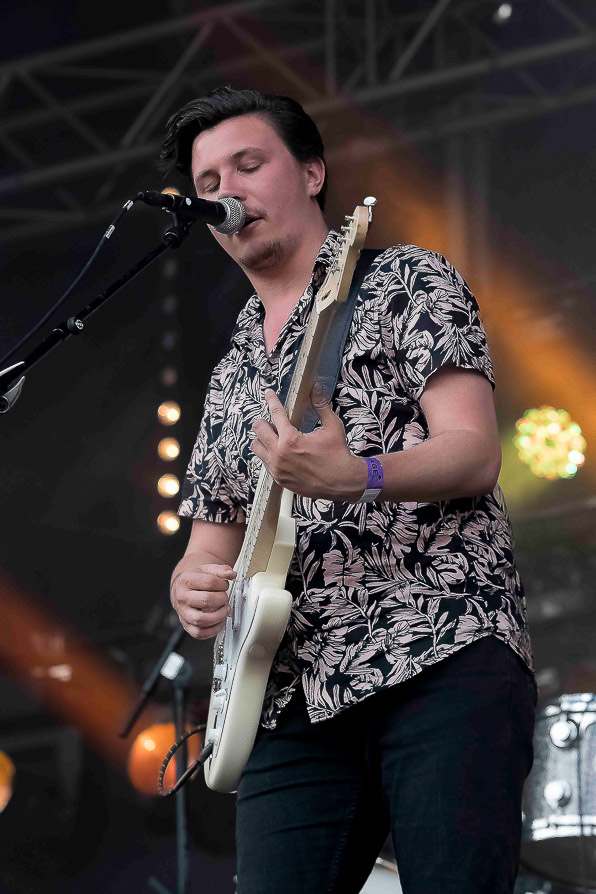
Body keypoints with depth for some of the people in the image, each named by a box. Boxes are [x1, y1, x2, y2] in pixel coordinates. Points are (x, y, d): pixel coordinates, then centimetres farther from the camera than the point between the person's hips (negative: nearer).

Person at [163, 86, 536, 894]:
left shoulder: (404, 283, 8)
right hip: (297, 698, 5)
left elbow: (475, 456, -6)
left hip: (444, 656, -5)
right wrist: (193, 587, 1)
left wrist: (351, 476, -26)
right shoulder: (231, 378, 25)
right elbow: (213, 545, 26)